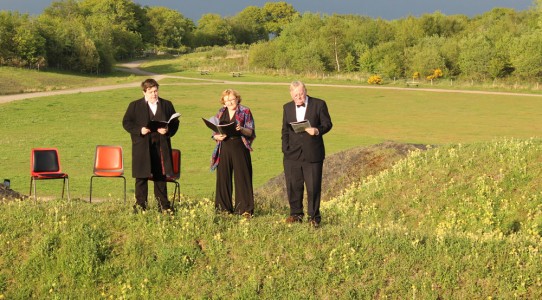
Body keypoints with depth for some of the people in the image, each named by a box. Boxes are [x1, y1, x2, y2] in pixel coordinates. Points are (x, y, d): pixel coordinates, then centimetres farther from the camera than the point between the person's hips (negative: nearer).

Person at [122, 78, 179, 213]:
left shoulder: (167, 105, 10)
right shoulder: (135, 106, 5)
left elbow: (175, 122, 11)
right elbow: (126, 122, 3)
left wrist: (168, 130, -9)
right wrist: (139, 130, -13)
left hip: (161, 146, 2)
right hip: (142, 147, -2)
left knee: (161, 176, 7)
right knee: (141, 177, 0)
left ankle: (163, 205, 13)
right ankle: (140, 205, 6)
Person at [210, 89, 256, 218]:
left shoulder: (245, 111, 3)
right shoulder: (221, 113, 13)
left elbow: (251, 132, -2)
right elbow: (214, 132, 14)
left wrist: (241, 129, -22)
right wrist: (217, 136, -9)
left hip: (240, 148, -3)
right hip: (224, 149, 3)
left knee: (242, 178, -5)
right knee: (223, 178, 3)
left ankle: (245, 209, -2)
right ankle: (224, 208, 12)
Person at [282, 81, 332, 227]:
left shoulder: (319, 104, 0)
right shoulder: (287, 108, 12)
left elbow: (327, 124, 0)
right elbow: (285, 131, 15)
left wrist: (318, 130, -21)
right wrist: (285, 149, 4)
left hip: (312, 154, -3)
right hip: (292, 154, 3)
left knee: (313, 187, -2)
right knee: (293, 186, 6)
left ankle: (314, 217, 7)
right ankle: (296, 214, 18)